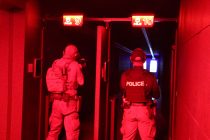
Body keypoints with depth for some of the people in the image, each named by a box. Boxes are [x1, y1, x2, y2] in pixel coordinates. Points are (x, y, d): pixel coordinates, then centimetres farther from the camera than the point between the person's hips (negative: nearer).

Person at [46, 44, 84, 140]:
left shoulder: (55, 63, 4)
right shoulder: (75, 65, -7)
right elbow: (81, 82, -1)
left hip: (56, 100, 4)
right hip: (69, 101, -4)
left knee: (54, 130, 15)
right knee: (72, 132, 4)